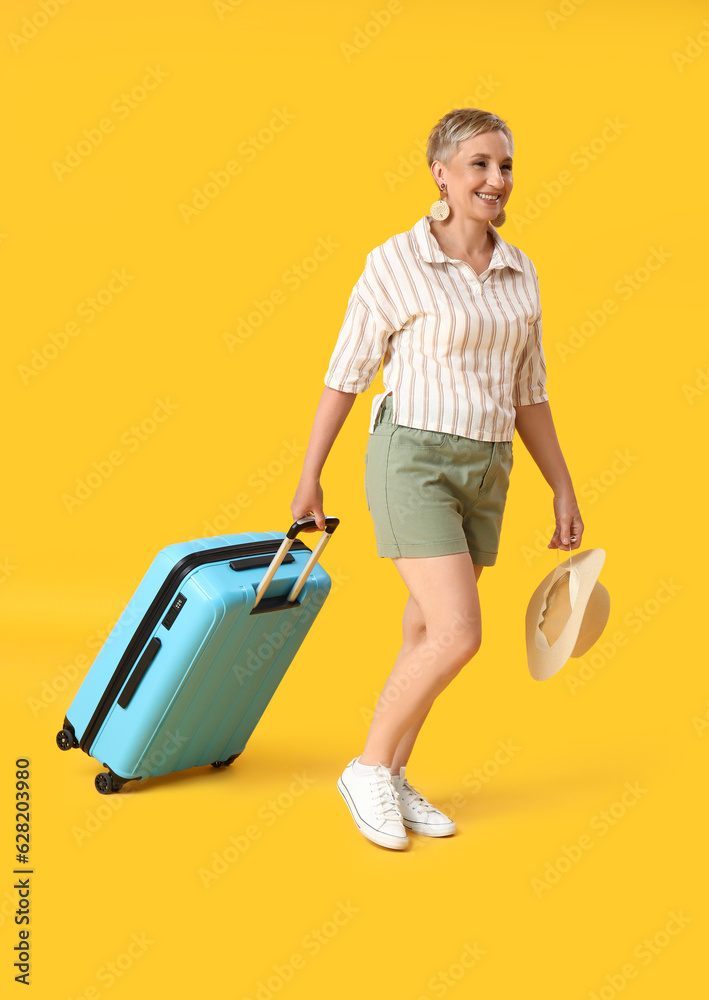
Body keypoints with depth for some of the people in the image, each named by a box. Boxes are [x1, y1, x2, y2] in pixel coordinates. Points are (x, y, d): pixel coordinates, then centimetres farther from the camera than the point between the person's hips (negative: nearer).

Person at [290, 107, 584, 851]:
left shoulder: (520, 274, 9)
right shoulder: (394, 265, -7)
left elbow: (528, 393, 14)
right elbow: (344, 375, -2)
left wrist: (564, 491, 11)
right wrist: (308, 479, 1)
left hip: (483, 473, 6)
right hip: (411, 460, -6)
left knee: (428, 638, 12)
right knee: (458, 636, -14)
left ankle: (391, 782, 27)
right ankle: (368, 769, 6)